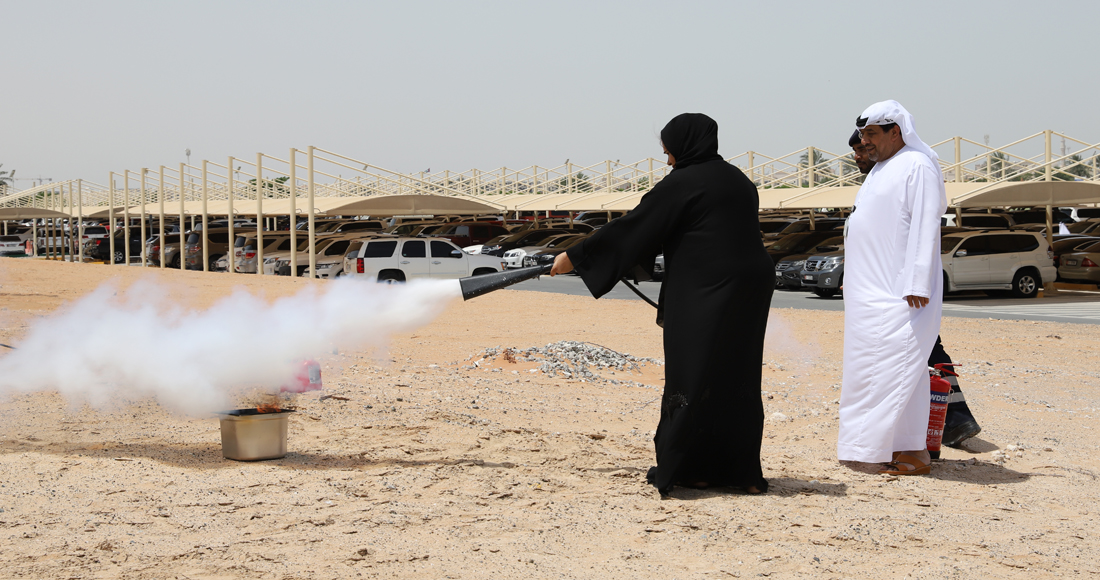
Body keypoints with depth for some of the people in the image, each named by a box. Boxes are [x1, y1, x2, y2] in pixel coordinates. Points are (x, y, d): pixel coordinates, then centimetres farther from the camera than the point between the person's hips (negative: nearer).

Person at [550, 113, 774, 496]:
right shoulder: (738, 181, 16)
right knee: (738, 381, 11)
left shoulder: (683, 182, -7)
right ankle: (743, 473, 13)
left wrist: (575, 257, 0)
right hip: (749, 290, 7)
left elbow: (632, 227, -6)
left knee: (693, 376, 0)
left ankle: (688, 469, 3)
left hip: (705, 295, -7)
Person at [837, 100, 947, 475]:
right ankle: (898, 446, 14)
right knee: (874, 367, 9)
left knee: (901, 365, -10)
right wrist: (855, 280, 20)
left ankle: (915, 452, -6)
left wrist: (917, 285, -23)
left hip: (899, 292, -10)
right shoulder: (880, 170, 19)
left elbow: (925, 228, -18)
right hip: (872, 291, 10)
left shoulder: (918, 166, -10)